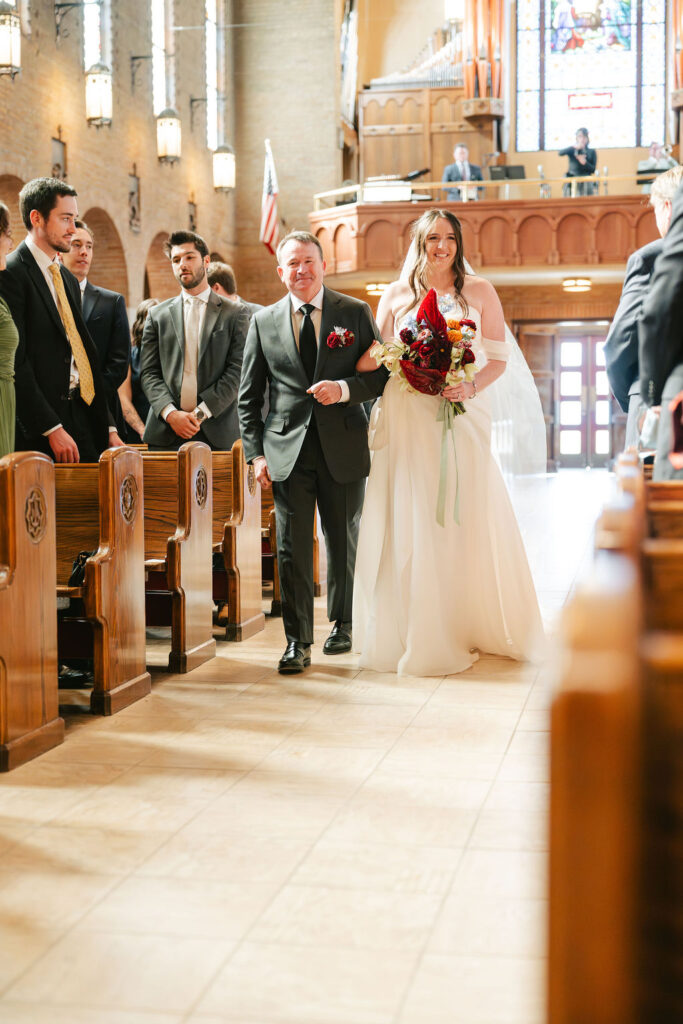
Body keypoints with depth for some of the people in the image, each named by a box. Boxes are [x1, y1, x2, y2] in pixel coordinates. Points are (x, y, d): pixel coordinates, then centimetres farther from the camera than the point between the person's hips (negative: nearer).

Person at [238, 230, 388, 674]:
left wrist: (344, 388, -16)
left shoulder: (356, 313, 3)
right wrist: (256, 452, 0)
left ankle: (343, 624, 32)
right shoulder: (264, 321, 6)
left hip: (344, 448, 0)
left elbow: (383, 373, 3)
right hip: (288, 450, 0)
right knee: (292, 549, -3)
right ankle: (298, 641, 4)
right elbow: (249, 395, 8)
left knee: (344, 544, 12)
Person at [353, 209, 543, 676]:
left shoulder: (479, 291, 8)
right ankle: (417, 633, 9)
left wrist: (472, 387, -14)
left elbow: (498, 358, 4)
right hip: (408, 420, 1)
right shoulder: (396, 295, 11)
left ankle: (472, 627, 12)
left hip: (463, 415, -1)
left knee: (467, 522, -1)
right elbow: (375, 361, 13)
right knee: (408, 524, 0)